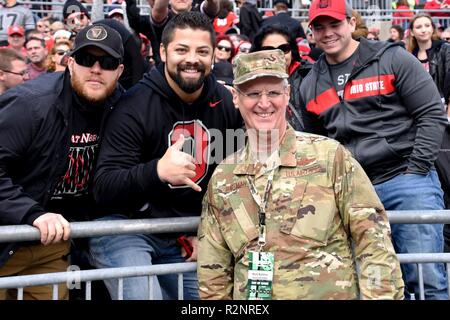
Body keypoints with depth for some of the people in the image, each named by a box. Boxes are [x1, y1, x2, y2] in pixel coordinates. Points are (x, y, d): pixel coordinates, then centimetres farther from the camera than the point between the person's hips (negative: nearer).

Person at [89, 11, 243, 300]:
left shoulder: (227, 104, -1)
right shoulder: (134, 106, -17)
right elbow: (104, 189, -22)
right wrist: (157, 171, -39)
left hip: (182, 239, 6)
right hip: (125, 229, -5)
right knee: (144, 296, -23)